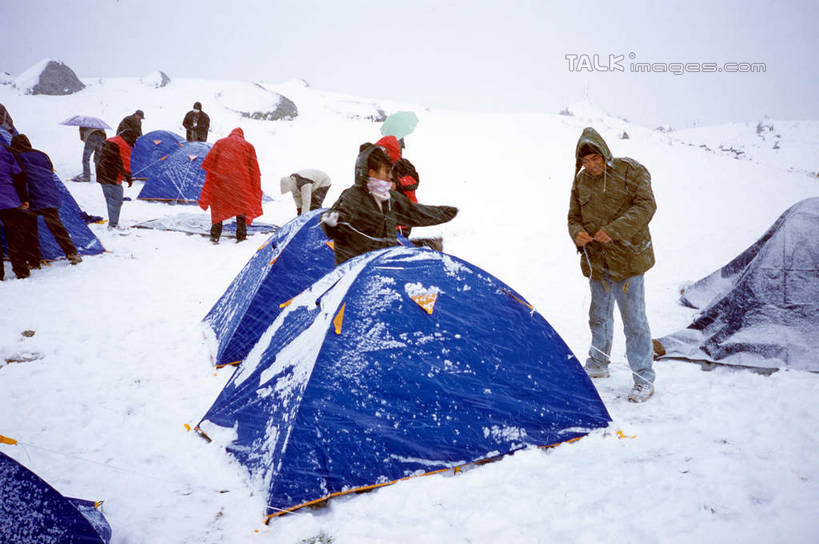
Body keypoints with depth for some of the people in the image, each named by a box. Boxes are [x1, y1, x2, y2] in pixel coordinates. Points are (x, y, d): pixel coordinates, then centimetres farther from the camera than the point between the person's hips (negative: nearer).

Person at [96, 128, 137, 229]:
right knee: (116, 201, -5)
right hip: (113, 178, -9)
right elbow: (125, 164, -15)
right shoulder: (124, 146, -12)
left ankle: (112, 222, 23)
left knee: (109, 201, 16)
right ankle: (113, 225, -5)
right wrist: (128, 177, -8)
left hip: (101, 175, 9)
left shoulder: (108, 141, 18)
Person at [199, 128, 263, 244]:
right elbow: (254, 170, 11)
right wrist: (255, 189, 15)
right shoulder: (248, 146, 14)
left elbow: (209, 162, 7)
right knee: (241, 208, 11)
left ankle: (215, 236, 10)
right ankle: (241, 237, 10)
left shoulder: (220, 143, 15)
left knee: (218, 207, 12)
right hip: (240, 181, -1)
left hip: (220, 179, 1)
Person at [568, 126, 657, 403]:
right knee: (599, 316, 18)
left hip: (628, 258, -5)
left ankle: (644, 378, 6)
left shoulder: (630, 170, -7)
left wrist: (613, 230, -25)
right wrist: (577, 233, -11)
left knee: (634, 320, -5)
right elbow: (574, 216, 13)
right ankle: (597, 365, 36)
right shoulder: (581, 181, 7)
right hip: (596, 261, 6)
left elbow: (645, 206, -15)